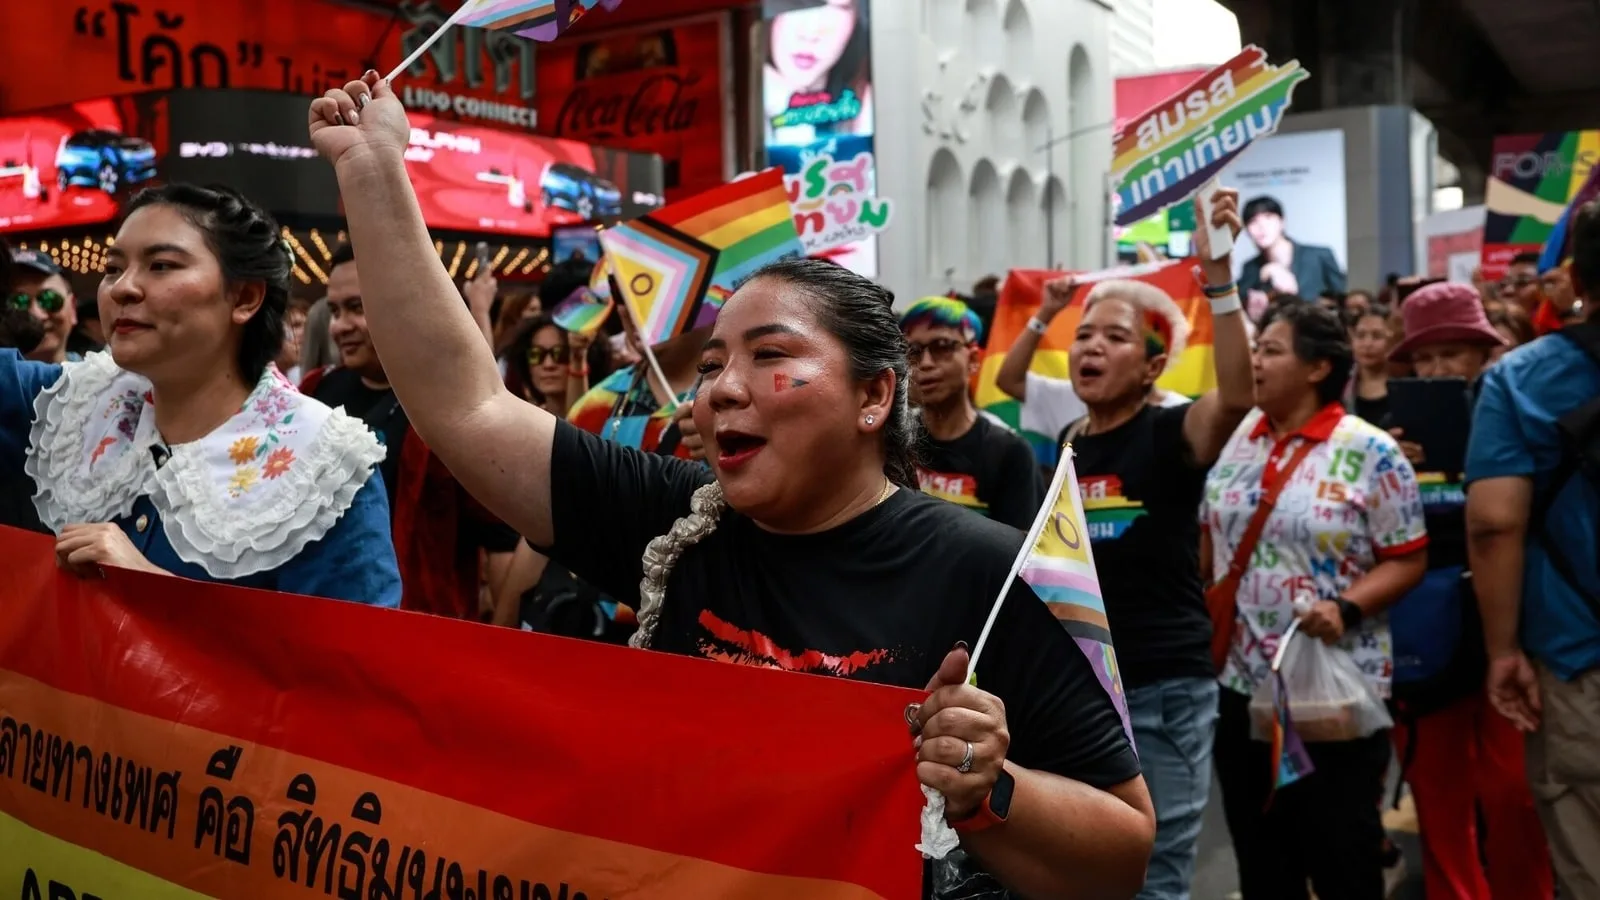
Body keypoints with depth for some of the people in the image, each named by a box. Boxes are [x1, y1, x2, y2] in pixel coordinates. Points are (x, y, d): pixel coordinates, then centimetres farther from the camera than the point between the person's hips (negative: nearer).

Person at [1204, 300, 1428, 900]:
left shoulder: (1370, 452, -10)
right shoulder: (1235, 442, 6)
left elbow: (1407, 559, -9)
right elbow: (1208, 539, 14)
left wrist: (1346, 608, -23)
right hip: (1242, 686, 5)